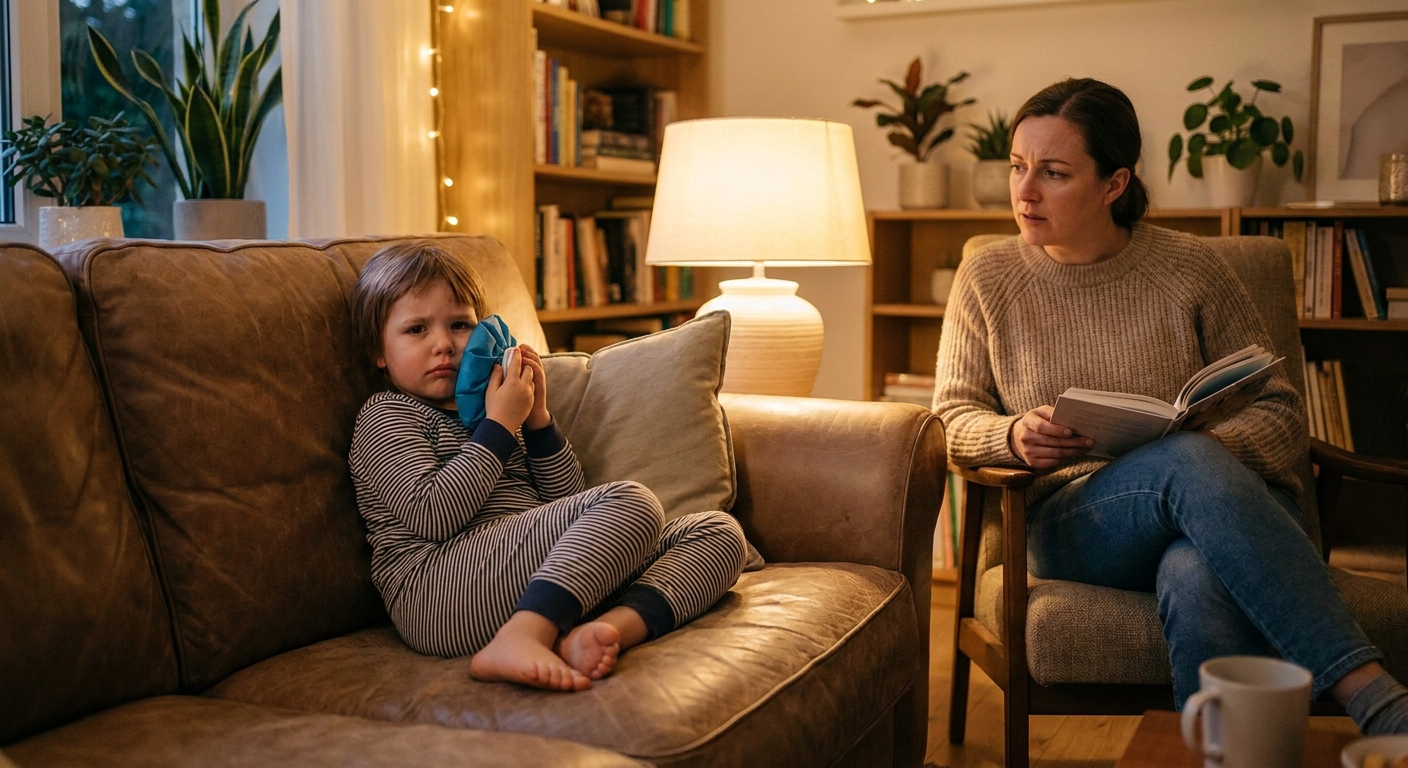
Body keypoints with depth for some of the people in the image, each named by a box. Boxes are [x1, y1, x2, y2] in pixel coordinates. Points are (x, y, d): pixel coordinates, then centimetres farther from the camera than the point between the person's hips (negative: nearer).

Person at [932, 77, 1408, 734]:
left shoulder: (1189, 269, 5)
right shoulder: (987, 278, 9)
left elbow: (1280, 413, 5)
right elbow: (953, 418, 9)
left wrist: (1217, 448, -18)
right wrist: (1013, 436, -15)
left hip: (1228, 506, 1)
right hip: (1071, 523, 0)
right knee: (1187, 461, -37)